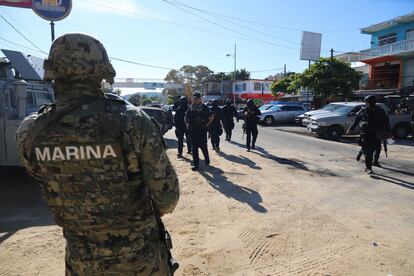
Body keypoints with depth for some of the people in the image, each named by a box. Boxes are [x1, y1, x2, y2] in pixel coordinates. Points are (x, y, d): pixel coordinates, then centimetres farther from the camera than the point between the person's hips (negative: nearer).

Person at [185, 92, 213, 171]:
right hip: (193, 130, 3)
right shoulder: (191, 108, 8)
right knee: (194, 147, 4)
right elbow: (186, 118, 18)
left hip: (202, 130, -3)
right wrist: (188, 124, 4)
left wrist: (207, 124, -2)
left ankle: (207, 160, 27)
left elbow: (211, 117, 3)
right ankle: (195, 164, 11)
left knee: (203, 146, 3)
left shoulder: (204, 108, -1)